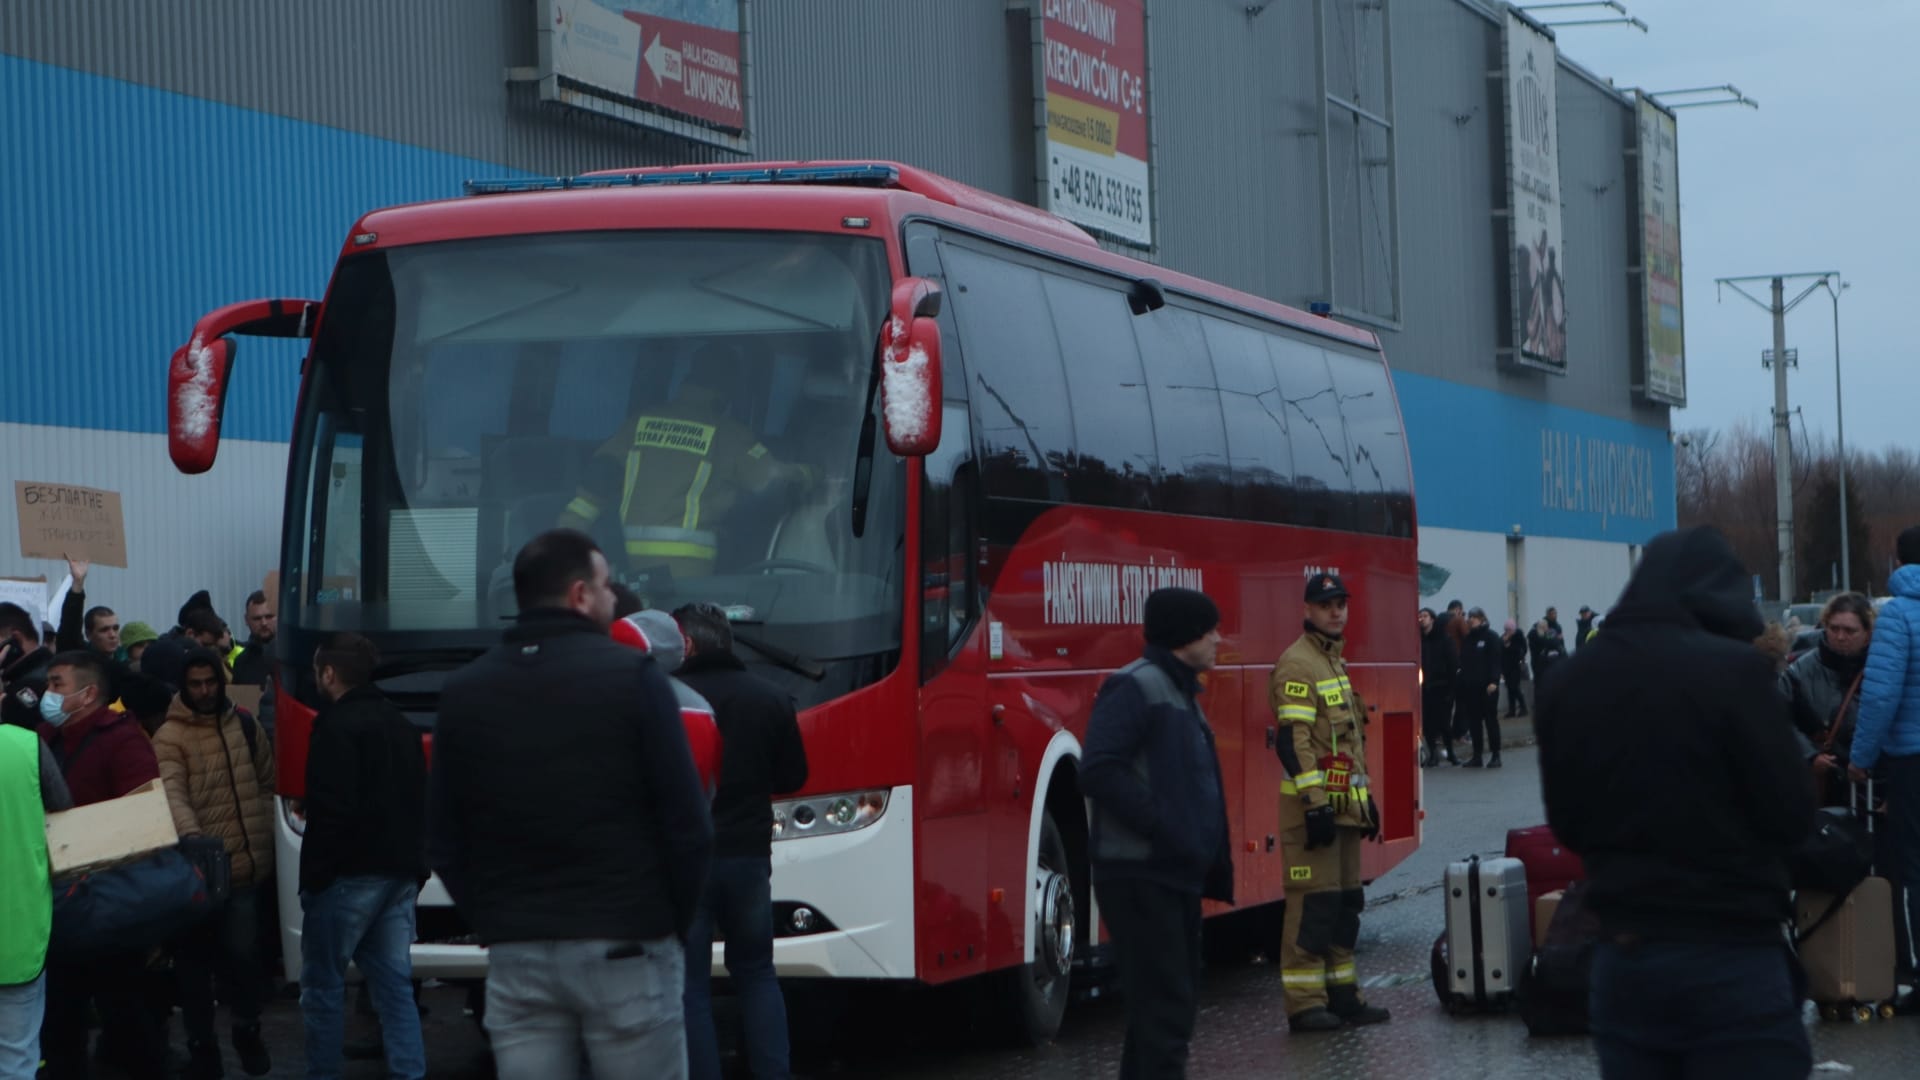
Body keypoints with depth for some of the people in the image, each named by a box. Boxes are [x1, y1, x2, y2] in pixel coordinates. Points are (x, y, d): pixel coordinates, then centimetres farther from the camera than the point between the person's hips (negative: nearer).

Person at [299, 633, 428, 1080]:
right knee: (395, 983, 6)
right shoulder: (401, 726, 17)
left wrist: (314, 876, -13)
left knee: (323, 983, 1)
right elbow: (420, 804, 20)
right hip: (402, 874, 8)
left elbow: (331, 811, -18)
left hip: (350, 875, -8)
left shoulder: (337, 726, -10)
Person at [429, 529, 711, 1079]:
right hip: (625, 950, -4)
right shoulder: (631, 677, -6)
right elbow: (687, 825, -7)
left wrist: (497, 924, 15)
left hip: (515, 958, 4)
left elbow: (443, 843, 7)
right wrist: (674, 926, 6)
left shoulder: (464, 693, 6)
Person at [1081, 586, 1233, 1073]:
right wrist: (1160, 826, -24)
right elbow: (1100, 771, -24)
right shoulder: (1136, 687, -13)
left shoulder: (1181, 691, 18)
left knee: (1175, 1005, 14)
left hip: (1176, 874, 10)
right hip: (1141, 874, -10)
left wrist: (1212, 855, 13)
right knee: (1164, 1007, -11)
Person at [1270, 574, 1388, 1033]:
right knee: (1313, 904, -8)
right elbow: (1293, 741, -18)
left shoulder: (1336, 661, 19)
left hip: (1345, 805, 9)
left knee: (1345, 903, 11)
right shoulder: (1297, 664, -11)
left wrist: (1365, 798, 22)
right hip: (1313, 806, -9)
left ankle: (1342, 994, 17)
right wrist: (1315, 804, -23)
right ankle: (1305, 1004, -6)